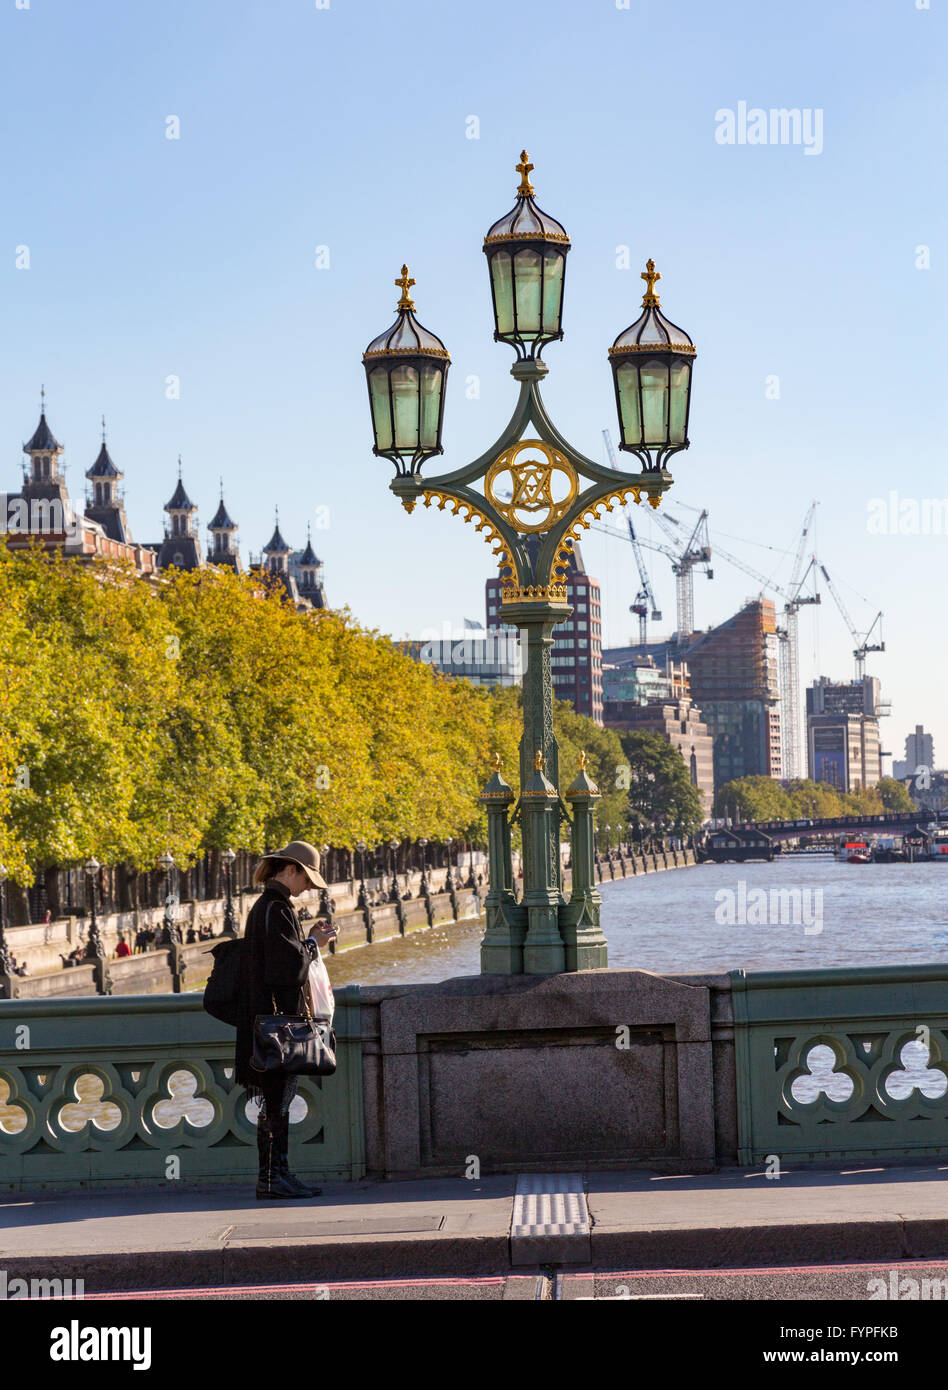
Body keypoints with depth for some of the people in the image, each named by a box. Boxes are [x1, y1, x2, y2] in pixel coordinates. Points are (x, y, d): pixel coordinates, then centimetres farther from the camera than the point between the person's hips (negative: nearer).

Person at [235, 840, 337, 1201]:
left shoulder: (266, 907, 18)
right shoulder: (275, 909, -14)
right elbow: (289, 967, -20)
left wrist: (309, 940, 14)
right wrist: (313, 944, -4)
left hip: (271, 1019, 10)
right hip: (275, 1017, -10)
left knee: (277, 1100, 11)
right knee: (276, 1100, -7)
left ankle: (276, 1175, 14)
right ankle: (273, 1176, -5)